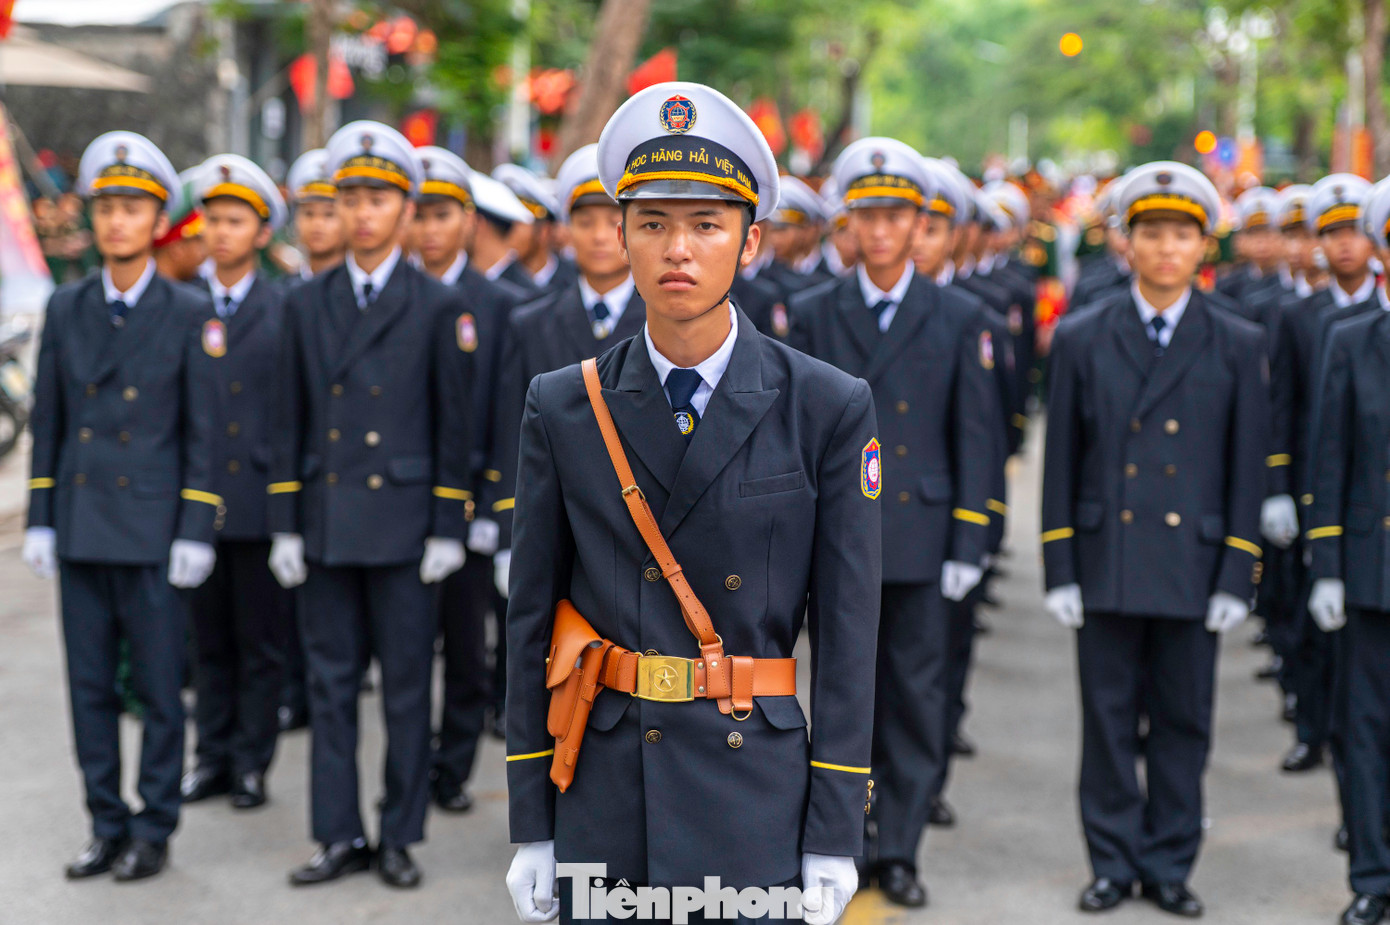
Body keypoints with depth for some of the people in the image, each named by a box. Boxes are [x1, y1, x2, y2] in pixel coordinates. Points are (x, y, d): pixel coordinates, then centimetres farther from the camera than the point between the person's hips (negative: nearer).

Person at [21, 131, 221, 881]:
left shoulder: (188, 315, -2)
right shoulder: (66, 308, 8)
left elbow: (203, 432, -3)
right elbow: (47, 421, 10)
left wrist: (195, 532, -8)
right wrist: (40, 521, 5)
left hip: (153, 528, -4)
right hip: (81, 528, 4)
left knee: (159, 686, 2)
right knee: (89, 685, 8)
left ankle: (154, 830, 13)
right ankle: (107, 826, 19)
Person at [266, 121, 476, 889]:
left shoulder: (440, 307, 0)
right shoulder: (305, 305, 8)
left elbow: (454, 425, -2)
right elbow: (288, 423, 9)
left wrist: (448, 530, -6)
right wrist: (284, 526, 4)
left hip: (403, 521, -3)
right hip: (325, 523, 3)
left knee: (406, 685, 3)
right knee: (330, 681, 7)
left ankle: (400, 835, 14)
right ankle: (339, 835, 16)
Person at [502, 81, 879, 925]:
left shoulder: (830, 408, -2)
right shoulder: (562, 410, 2)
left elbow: (848, 629, -2)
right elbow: (532, 618, 5)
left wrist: (836, 839, -4)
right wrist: (532, 828, 3)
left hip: (758, 805, -1)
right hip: (604, 809, 2)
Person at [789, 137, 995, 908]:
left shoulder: (959, 319, 4)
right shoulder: (814, 314, 5)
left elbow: (975, 438, 3)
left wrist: (968, 544, -3)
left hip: (922, 536, 0)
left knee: (919, 697, 3)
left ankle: (899, 847, 14)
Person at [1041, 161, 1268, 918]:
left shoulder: (1237, 346, 4)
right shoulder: (1081, 338, 4)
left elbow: (1248, 471, 3)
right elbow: (1061, 462, 4)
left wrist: (1237, 578, -3)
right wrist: (1059, 570, -1)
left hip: (1192, 564, 0)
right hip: (1107, 563, 0)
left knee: (1183, 722, 7)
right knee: (1109, 720, 6)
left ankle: (1168, 864, 19)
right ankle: (1114, 862, 18)